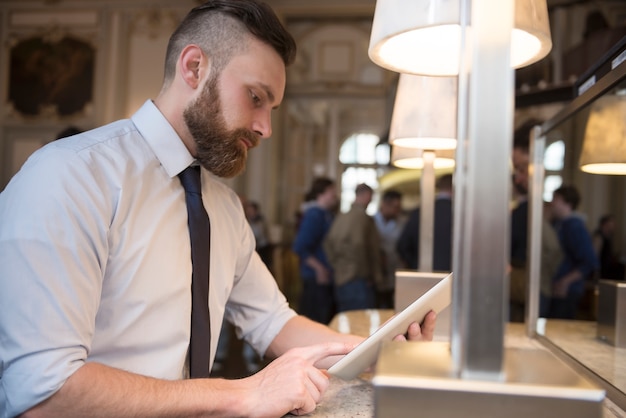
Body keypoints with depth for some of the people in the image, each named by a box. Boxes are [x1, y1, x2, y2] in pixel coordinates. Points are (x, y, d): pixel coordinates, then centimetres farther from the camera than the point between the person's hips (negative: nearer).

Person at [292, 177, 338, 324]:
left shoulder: (327, 214, 14)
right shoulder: (314, 214, -13)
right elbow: (299, 247, -19)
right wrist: (319, 268, -17)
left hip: (328, 278, 9)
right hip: (317, 279, -9)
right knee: (317, 319, -7)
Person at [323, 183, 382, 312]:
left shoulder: (341, 217, 10)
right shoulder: (362, 216, -12)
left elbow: (328, 244, 9)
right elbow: (357, 245, -20)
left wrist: (337, 267, 13)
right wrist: (365, 274, -9)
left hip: (340, 281, 8)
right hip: (358, 281, -8)